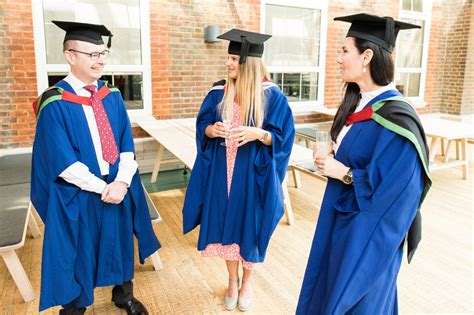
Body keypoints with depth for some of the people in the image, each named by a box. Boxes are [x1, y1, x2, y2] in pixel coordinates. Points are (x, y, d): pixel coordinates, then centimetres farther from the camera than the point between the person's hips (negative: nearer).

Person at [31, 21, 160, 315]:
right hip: (78, 195, -4)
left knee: (120, 243, 18)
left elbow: (127, 144, 0)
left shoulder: (113, 96, 3)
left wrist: (121, 182, -14)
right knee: (78, 252, 12)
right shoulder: (55, 103, -12)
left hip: (119, 186, 5)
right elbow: (62, 161, -16)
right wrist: (102, 187, -17)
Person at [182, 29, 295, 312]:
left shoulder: (272, 95, -9)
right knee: (227, 223, 13)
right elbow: (202, 126, 6)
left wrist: (258, 134, -27)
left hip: (254, 175, -3)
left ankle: (247, 283, 35)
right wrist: (212, 130, -17)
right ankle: (232, 281, 36)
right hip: (223, 172, 3)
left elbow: (283, 137, -9)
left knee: (250, 226, 10)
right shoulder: (219, 92, 1)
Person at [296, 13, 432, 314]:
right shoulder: (358, 102, 2)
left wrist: (344, 173, -19)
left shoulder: (394, 117, -25)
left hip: (369, 229, -8)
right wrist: (333, 162, -3)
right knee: (330, 288, 25)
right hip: (344, 215, 9)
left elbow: (399, 186, -26)